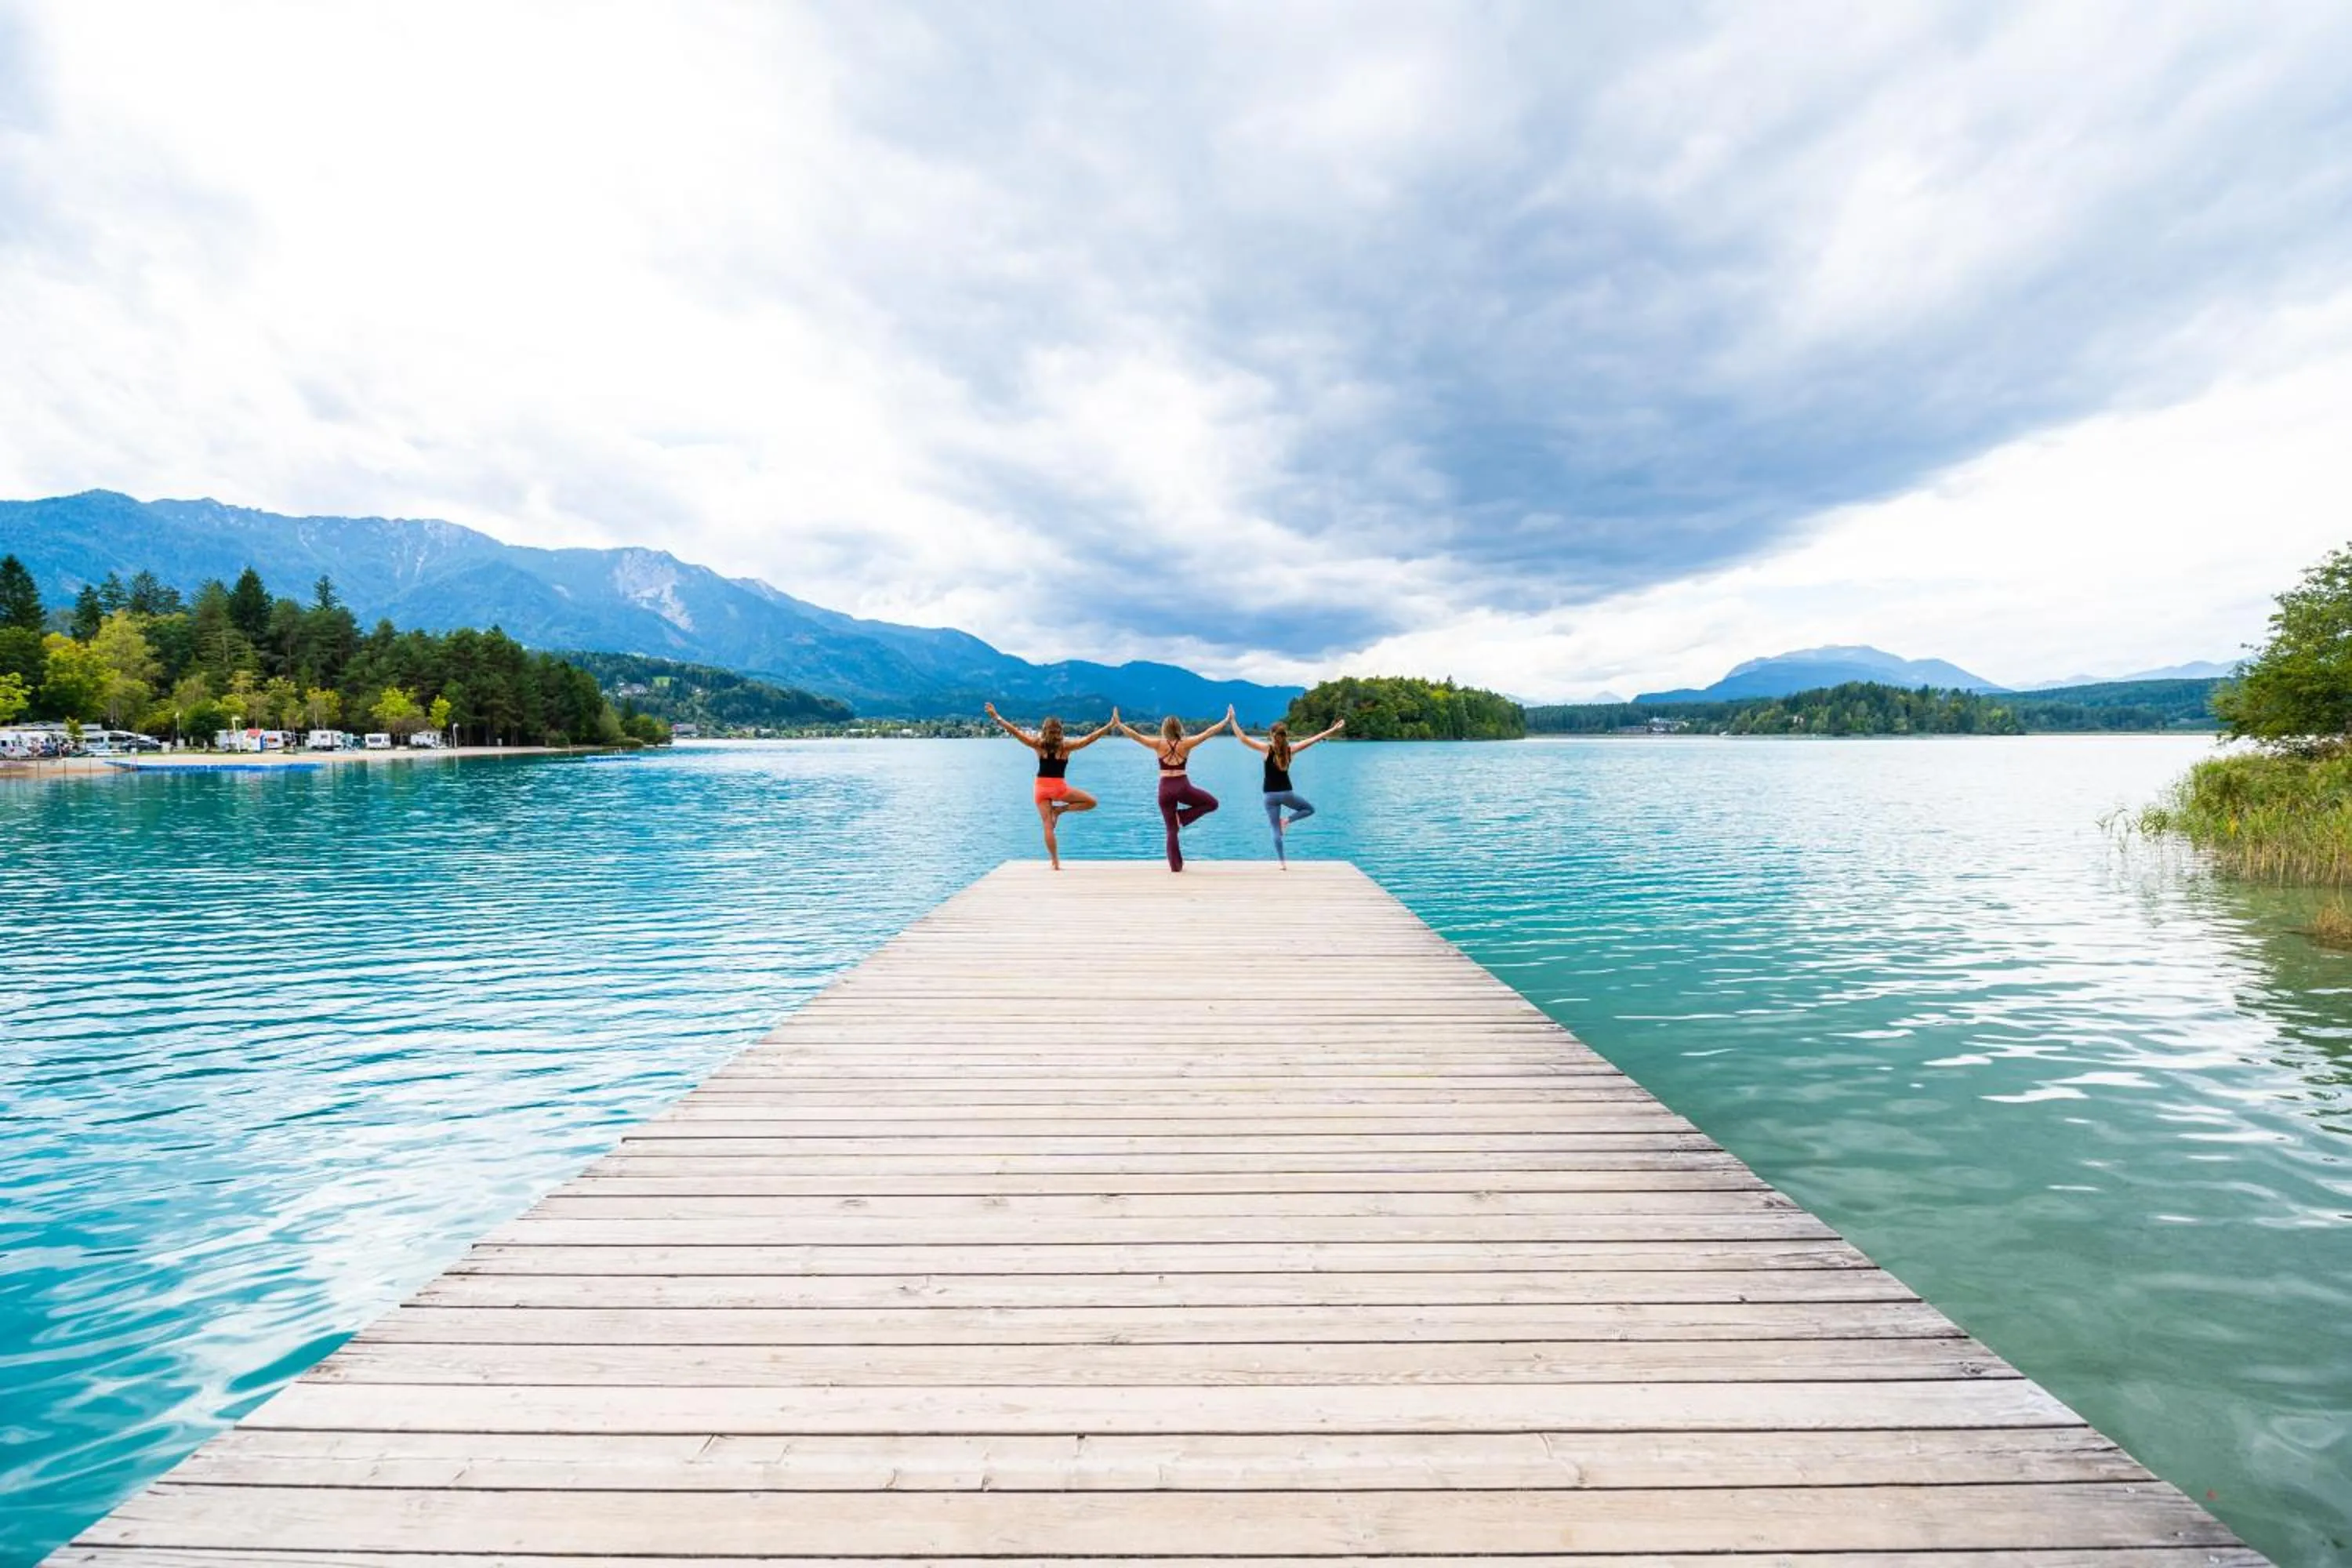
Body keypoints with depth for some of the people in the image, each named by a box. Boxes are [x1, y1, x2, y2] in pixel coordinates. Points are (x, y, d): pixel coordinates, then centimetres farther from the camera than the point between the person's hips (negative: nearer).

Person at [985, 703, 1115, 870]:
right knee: (1091, 802, 11)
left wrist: (996, 717, 2)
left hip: (1041, 787, 3)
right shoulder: (1066, 746, -5)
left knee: (1048, 825, 3)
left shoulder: (1038, 744, -1)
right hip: (1059, 787, -3)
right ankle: (1060, 809, 0)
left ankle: (1055, 862, 0)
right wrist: (1110, 725, -3)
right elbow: (1090, 738, -6)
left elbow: (1015, 731, -2)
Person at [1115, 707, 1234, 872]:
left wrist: (1118, 723, 5)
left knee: (1172, 830, 10)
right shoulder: (1186, 743, -2)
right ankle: (1182, 817, 3)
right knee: (1212, 803, 19)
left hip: (1165, 789, 2)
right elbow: (1209, 732, 0)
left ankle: (1176, 866, 8)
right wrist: (1227, 720, 6)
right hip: (1183, 787, -2)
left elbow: (1135, 735, -3)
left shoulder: (1159, 744, -1)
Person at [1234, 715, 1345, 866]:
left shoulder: (1267, 748, -9)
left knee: (1276, 830, 4)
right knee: (1310, 808, 23)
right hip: (1286, 793, 0)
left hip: (1270, 795, 0)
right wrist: (1332, 730, 8)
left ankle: (1283, 862, 0)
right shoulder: (1290, 749, -4)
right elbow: (1312, 740, 2)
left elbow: (1243, 738, -13)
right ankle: (1287, 821, 0)